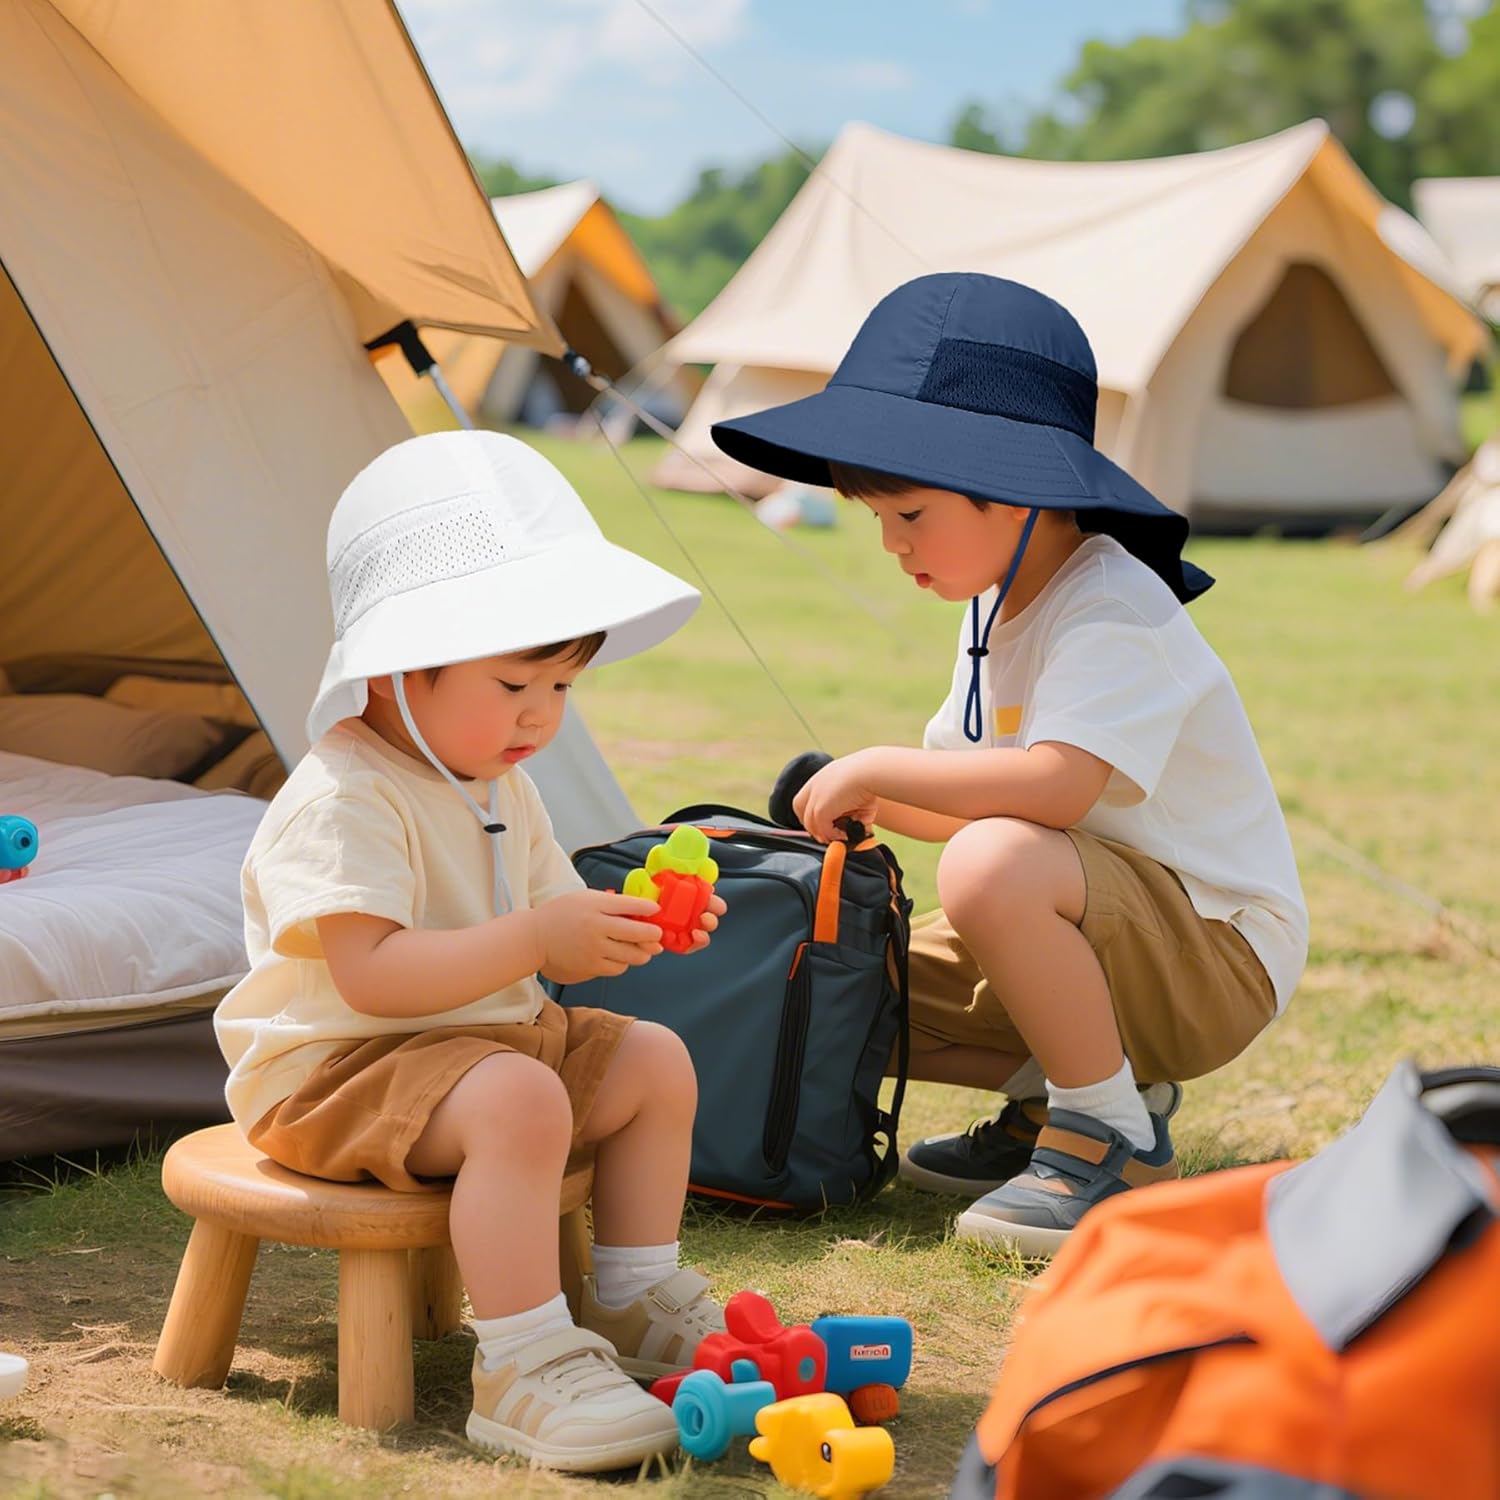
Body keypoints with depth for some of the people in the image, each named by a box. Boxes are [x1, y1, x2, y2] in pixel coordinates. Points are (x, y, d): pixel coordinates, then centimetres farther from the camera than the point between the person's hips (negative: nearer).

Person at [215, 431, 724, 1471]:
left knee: (655, 1062, 9)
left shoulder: (501, 791, 9)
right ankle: (523, 1369, -31)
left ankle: (632, 1304, 19)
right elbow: (368, 970, -32)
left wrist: (628, 927, -7)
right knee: (517, 1101, -35)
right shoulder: (346, 801, -23)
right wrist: (534, 938, -36)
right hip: (337, 1071, -10)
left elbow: (547, 940, 15)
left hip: (488, 1037, 10)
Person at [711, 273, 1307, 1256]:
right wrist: (874, 804, -4)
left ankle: (1114, 1138, -19)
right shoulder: (1004, 607, 8)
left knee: (996, 869, -37)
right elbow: (976, 796, 15)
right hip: (1114, 943, 9)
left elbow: (1055, 785, -38)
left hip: (1224, 951, -9)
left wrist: (880, 767, -25)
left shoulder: (1112, 611, -22)